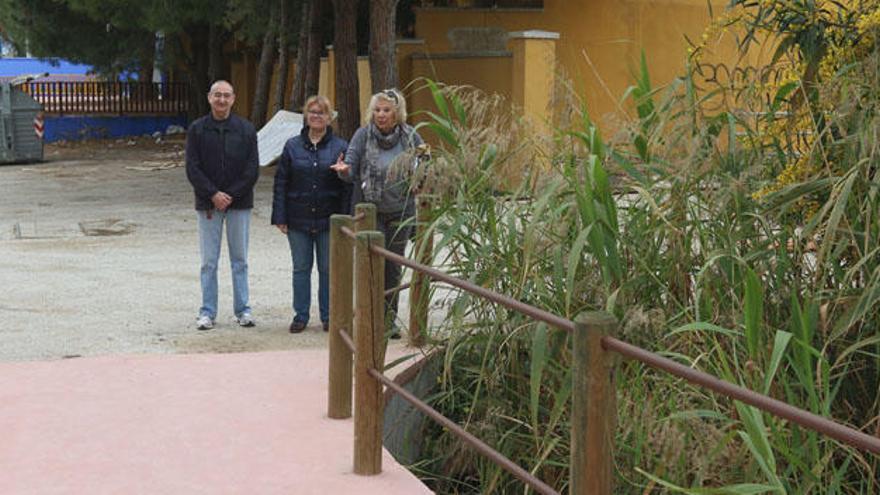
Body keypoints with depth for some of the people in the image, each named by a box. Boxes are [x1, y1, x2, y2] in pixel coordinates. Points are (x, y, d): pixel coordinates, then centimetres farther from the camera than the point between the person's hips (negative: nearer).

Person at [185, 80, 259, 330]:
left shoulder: (246, 129, 1)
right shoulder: (197, 129, 1)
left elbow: (252, 169, -2)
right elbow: (192, 168, -3)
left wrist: (231, 195, -11)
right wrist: (213, 194, -14)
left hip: (239, 203, 0)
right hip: (208, 204, 0)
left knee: (240, 260, 6)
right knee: (209, 261, 3)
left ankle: (242, 309, 13)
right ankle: (207, 312, 9)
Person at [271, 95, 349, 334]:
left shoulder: (340, 147, 0)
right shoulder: (293, 146, 4)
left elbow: (347, 186, 0)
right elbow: (281, 182, 5)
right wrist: (280, 217, -1)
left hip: (328, 220, -1)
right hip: (298, 220, 1)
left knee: (328, 269, 6)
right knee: (301, 269, 8)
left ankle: (328, 316, 16)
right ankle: (301, 315, 16)